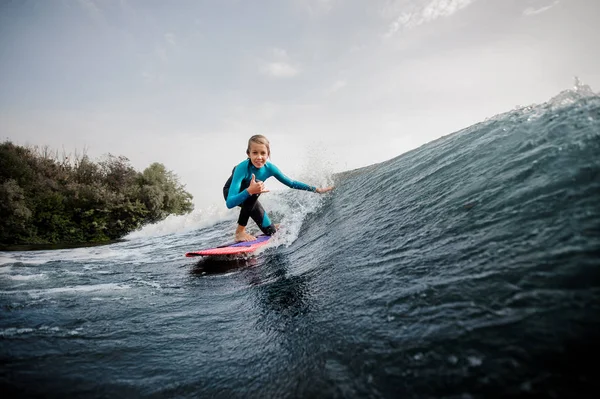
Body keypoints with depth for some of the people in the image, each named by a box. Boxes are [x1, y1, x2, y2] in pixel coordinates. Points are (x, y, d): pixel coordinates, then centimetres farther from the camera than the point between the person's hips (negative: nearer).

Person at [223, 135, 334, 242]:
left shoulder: (269, 168, -26)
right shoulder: (242, 168, -40)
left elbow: (291, 183, -10)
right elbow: (229, 203, -46)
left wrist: (317, 189, -10)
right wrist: (249, 191, -63)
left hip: (249, 200, 5)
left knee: (271, 232, 2)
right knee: (254, 192, -40)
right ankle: (240, 232, -24)